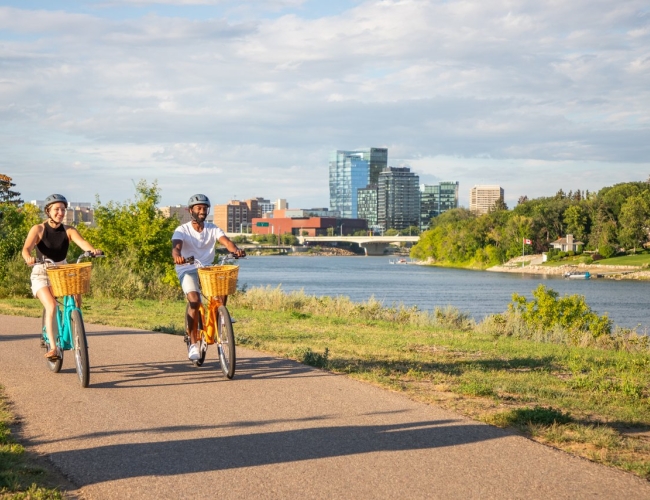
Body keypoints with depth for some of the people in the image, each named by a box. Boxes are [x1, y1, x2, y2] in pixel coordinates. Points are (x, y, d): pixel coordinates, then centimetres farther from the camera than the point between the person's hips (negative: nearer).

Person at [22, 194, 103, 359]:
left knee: (77, 297, -24)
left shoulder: (69, 231, -4)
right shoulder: (38, 229, -10)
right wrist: (28, 258, -47)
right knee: (51, 305, -26)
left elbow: (82, 243, -21)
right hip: (42, 273, -3)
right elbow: (26, 248, -23)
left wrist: (92, 250, -43)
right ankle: (52, 347, -22)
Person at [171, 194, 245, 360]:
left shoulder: (213, 229, 0)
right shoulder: (182, 230, -8)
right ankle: (193, 344, -19)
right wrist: (177, 256, -50)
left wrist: (235, 250, -40)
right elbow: (176, 246, -26)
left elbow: (226, 241, -17)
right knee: (194, 300, -27)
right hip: (188, 269, -3)